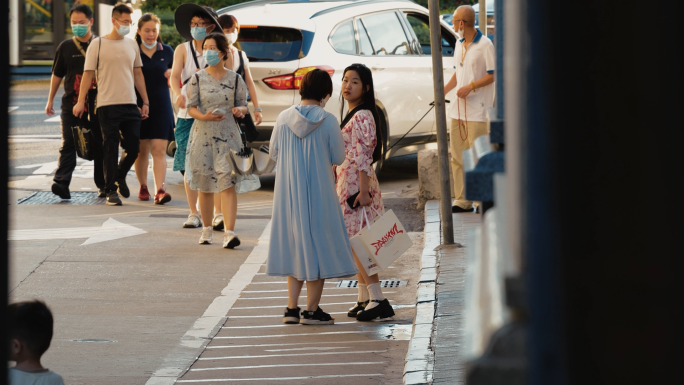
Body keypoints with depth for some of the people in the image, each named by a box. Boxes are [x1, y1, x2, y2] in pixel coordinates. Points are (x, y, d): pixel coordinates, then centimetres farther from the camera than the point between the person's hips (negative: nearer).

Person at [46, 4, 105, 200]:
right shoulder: (65, 47, 7)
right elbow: (57, 75, 14)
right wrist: (50, 100, 12)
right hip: (71, 103, 0)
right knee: (68, 145, -10)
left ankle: (103, 185, 15)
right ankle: (61, 182, -21)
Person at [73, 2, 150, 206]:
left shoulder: (132, 44, 12)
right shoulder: (98, 44, -2)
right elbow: (88, 73, -3)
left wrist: (145, 101, 13)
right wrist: (81, 101, -9)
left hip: (130, 105, 4)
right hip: (107, 104, -4)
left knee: (133, 148, 3)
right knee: (110, 149, -1)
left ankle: (120, 176, 30)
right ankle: (111, 190, 6)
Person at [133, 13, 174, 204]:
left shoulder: (167, 52, 7)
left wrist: (172, 76, -6)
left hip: (161, 106, 1)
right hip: (138, 106, 0)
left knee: (159, 149, -8)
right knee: (141, 150, 7)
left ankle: (160, 190, -15)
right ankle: (143, 187, 22)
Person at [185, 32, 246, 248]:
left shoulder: (235, 80, 4)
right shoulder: (197, 79, 4)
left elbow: (244, 105, 10)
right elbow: (191, 108, -1)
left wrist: (240, 110, -14)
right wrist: (204, 116, -21)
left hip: (227, 136, -1)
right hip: (203, 134, 1)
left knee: (227, 183, -12)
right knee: (204, 185, 7)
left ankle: (229, 233, -19)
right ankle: (207, 230, 22)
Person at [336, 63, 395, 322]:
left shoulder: (362, 116, -15)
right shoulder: (351, 114, 15)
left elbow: (364, 156, -19)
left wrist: (363, 191, -22)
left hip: (358, 183, -10)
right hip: (346, 182, 10)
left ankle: (377, 299, -14)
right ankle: (364, 298, 17)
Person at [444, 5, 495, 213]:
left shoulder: (485, 44, -10)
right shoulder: (459, 45, 15)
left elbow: (493, 74, -13)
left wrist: (470, 86, -18)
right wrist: (444, 90, 13)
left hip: (478, 110, -8)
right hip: (459, 110, 8)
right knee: (458, 157, 8)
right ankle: (462, 201, 12)